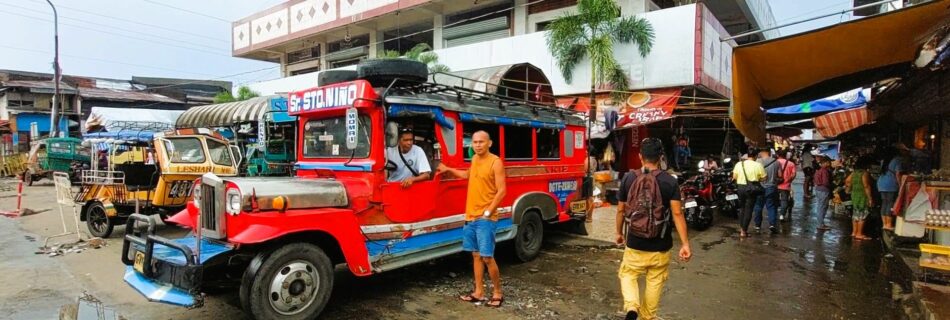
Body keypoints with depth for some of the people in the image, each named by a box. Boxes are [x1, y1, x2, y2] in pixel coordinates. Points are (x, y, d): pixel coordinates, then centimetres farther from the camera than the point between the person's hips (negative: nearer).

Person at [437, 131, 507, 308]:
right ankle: (479, 293, 21)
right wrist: (449, 170, 32)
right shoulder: (475, 159, 11)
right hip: (471, 216, 7)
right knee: (476, 255, 12)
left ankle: (498, 293, 12)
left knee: (487, 257, -5)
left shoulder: (496, 162, -11)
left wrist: (488, 212, -16)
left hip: (485, 219, -7)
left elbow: (502, 190, -14)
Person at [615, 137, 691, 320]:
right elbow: (677, 213, -14)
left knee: (627, 274, 18)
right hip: (661, 245, 0)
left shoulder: (628, 178, -6)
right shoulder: (670, 181, -9)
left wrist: (619, 232, 16)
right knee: (655, 282, 16)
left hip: (635, 243, 0)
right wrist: (685, 244, -11)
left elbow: (621, 210, 1)